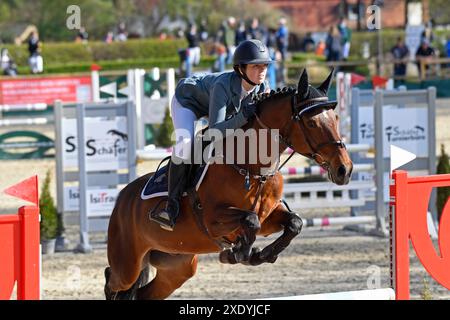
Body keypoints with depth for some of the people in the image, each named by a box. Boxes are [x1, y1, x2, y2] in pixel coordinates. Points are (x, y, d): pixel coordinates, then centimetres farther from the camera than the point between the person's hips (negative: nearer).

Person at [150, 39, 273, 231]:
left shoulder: (263, 88, -25)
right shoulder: (223, 86, -42)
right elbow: (216, 131, -46)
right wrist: (243, 117, -59)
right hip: (187, 99, -7)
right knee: (185, 143, -30)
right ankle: (172, 207, -30)